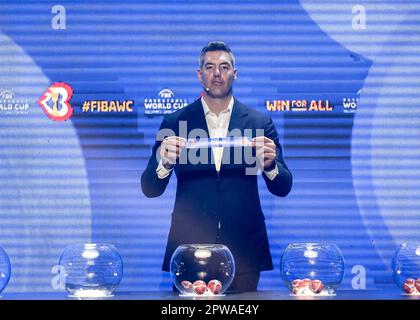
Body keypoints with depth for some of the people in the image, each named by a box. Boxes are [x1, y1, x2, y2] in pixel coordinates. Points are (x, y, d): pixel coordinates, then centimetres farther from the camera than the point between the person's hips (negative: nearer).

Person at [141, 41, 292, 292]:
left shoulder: (260, 123, 5)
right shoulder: (175, 123, 5)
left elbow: (282, 188, 4)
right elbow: (150, 190, 1)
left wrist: (270, 165, -18)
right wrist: (165, 164, -20)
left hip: (244, 251, 1)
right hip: (189, 250, 0)